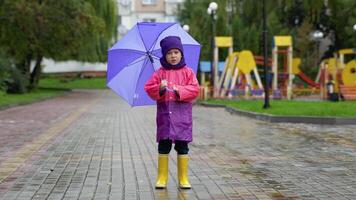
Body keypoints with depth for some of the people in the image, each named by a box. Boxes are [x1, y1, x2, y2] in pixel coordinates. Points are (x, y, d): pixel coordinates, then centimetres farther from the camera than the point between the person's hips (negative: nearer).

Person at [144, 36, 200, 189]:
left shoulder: (188, 72, 4)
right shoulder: (160, 73, 5)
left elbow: (194, 90, -5)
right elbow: (149, 88, 0)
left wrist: (180, 90, -19)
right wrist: (160, 88, -19)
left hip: (182, 115, 0)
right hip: (164, 114, 1)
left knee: (182, 147, 4)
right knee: (163, 147, 4)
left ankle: (183, 178, 13)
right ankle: (162, 178, 13)